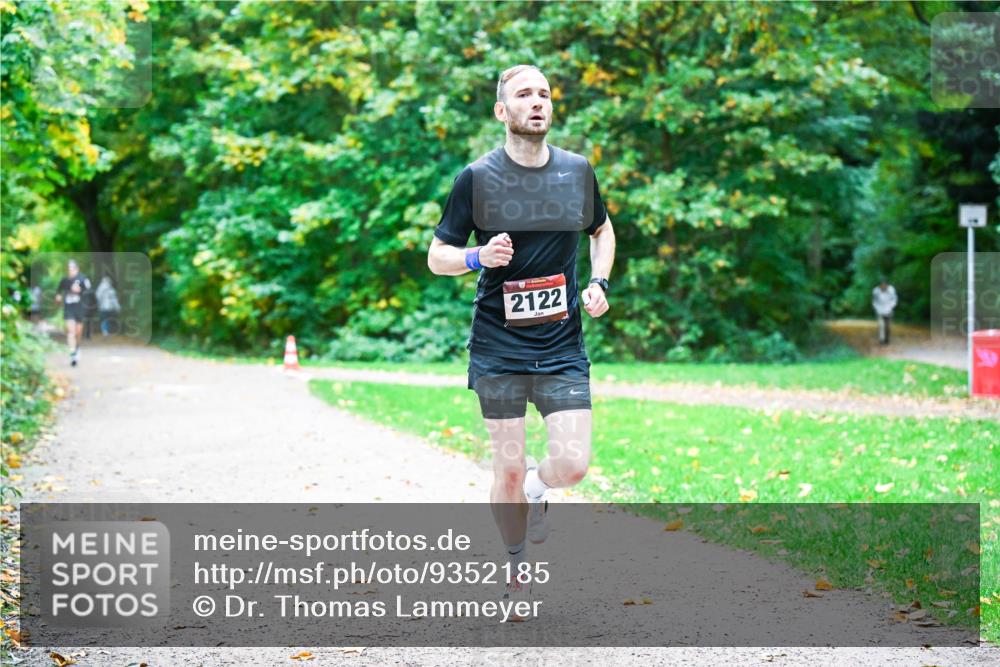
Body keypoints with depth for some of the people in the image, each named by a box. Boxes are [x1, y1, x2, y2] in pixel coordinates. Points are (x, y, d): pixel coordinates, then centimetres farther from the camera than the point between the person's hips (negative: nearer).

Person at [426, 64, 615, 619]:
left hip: (563, 348, 2)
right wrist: (478, 256, -19)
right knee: (508, 468, 2)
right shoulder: (477, 177, -4)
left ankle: (537, 488, 28)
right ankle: (517, 563, 27)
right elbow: (437, 256, 1)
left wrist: (599, 284, 6)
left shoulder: (578, 171, 5)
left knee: (573, 464, -9)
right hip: (497, 348, -2)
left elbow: (601, 230, 23)